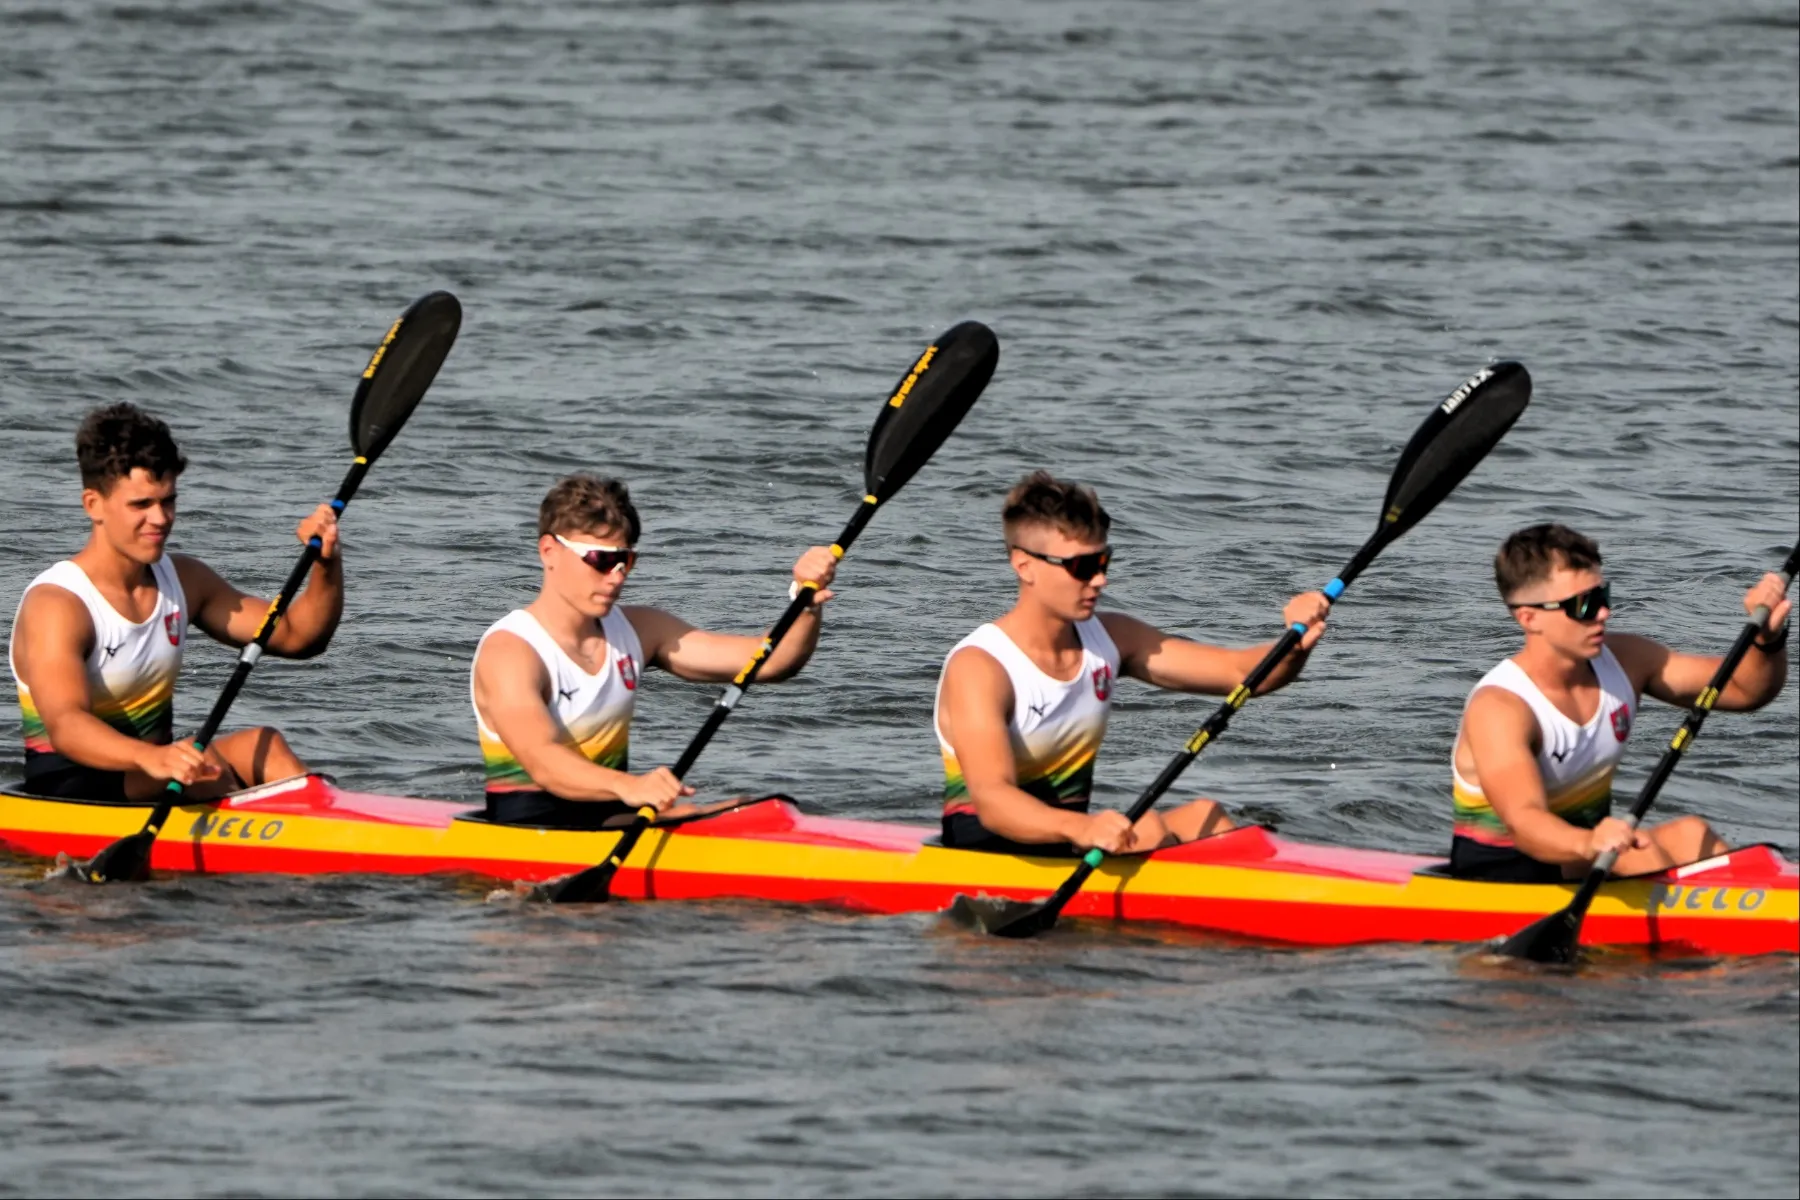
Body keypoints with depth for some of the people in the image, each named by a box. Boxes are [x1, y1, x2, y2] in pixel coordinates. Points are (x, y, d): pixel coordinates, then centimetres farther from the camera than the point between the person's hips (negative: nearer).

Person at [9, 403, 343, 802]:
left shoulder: (184, 581, 7)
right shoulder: (55, 605, -19)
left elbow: (297, 636, 8)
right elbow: (64, 726, -35)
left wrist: (326, 566, -13)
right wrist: (150, 758, -55)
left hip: (155, 772, 7)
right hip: (67, 791, -7)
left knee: (262, 746, -18)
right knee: (205, 769, -31)